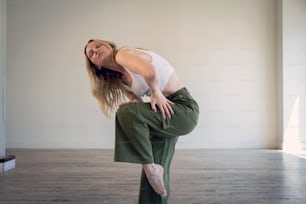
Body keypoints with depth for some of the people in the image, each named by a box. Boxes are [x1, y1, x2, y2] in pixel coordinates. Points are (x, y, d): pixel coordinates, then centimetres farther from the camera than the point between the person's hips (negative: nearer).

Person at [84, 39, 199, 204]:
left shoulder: (123, 54, -10)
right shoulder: (120, 79, 15)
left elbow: (149, 72, -31)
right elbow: (140, 108, 9)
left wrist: (156, 92, -14)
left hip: (184, 108, -9)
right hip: (167, 111, 9)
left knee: (126, 113, -25)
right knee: (157, 170, 9)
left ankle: (150, 166, -10)